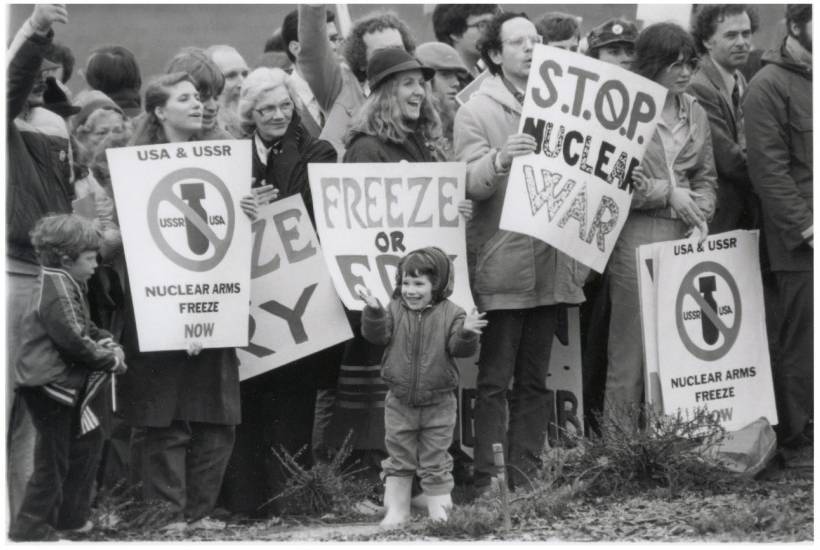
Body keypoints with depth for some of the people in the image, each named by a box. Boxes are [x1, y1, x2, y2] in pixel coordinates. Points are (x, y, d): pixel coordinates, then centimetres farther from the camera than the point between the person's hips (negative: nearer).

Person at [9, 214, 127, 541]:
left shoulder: (65, 285, 14)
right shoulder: (57, 291, -20)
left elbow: (82, 326, 23)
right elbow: (73, 341, -24)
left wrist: (105, 341, 5)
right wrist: (111, 359, -12)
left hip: (62, 384, 11)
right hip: (48, 384, -11)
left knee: (87, 440, 17)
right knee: (54, 456, -4)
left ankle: (70, 515, 25)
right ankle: (32, 528, 3)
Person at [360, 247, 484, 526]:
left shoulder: (450, 314, -8)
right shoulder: (395, 310, -1)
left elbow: (461, 348, -15)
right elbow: (377, 335, -12)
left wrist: (467, 333, -36)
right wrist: (373, 312, -29)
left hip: (438, 404, -2)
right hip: (400, 403, 2)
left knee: (435, 462, 5)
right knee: (399, 460, 9)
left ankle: (439, 511, 14)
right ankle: (396, 511, 17)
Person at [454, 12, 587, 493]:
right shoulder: (477, 111, -2)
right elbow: (470, 185, -14)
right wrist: (499, 160, -32)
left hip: (551, 264, 5)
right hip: (501, 267, -5)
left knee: (534, 381, 9)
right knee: (495, 380, -5)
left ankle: (527, 479, 12)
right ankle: (488, 482, -6)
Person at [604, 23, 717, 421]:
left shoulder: (695, 114, 13)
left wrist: (701, 216, 1)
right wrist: (666, 193, -10)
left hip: (685, 238, 5)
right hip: (636, 237, -5)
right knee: (631, 344, -3)